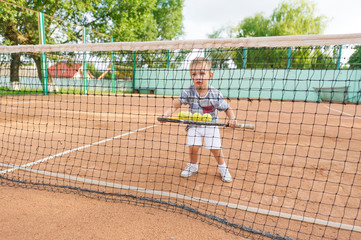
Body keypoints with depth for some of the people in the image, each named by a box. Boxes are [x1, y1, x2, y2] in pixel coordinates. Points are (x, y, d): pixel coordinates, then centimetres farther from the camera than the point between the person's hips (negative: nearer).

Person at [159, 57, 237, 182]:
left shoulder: (215, 94, -19)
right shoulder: (188, 92, -15)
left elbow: (228, 109, -12)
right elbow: (176, 104, -18)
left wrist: (232, 119, -31)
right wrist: (166, 114, -35)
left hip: (211, 124, -1)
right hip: (194, 124, 2)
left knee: (215, 148, -5)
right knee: (193, 147, -8)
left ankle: (222, 167, 24)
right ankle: (193, 166, 23)